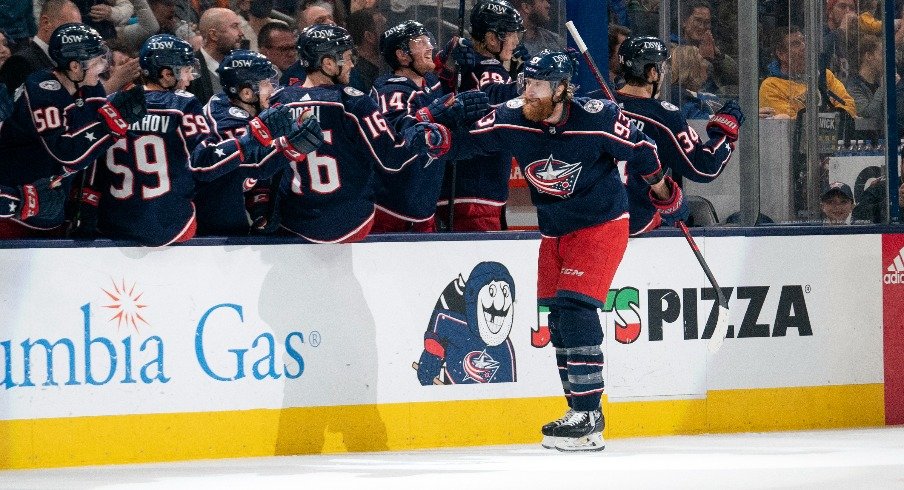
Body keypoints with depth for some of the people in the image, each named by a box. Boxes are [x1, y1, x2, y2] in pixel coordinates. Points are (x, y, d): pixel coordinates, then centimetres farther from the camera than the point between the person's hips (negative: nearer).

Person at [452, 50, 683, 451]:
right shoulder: (513, 119, -11)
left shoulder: (597, 120, -22)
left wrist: (661, 188, 7)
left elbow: (640, 150, -7)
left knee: (575, 308, -18)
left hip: (601, 225, -6)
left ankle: (588, 419, -18)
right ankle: (582, 415, 21)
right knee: (558, 318, 9)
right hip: (554, 232, 6)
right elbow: (466, 139, -7)